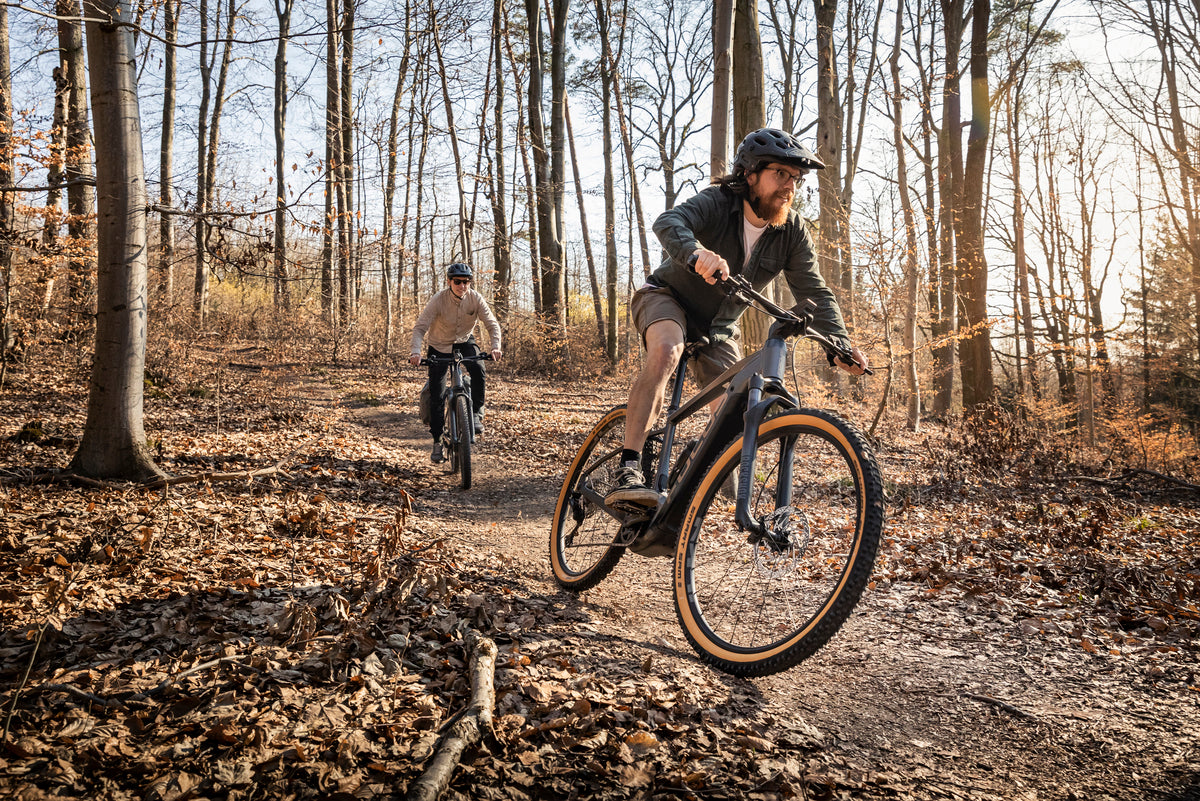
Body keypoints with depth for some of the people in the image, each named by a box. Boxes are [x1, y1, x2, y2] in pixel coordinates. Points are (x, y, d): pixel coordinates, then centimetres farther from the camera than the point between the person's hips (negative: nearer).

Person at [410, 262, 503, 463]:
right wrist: (416, 352, -42)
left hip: (465, 342, 1)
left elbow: (492, 324, -18)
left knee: (478, 369, -32)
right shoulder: (438, 300, -23)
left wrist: (495, 346, -37)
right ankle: (437, 442, 8)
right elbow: (420, 327, -25)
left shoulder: (475, 298, -18)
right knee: (436, 396, -5)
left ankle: (476, 412, -11)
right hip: (439, 345, -1)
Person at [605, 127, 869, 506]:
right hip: (667, 297, -5)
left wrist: (841, 344, -27)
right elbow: (668, 222, -41)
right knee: (666, 350, -38)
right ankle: (628, 472, -41)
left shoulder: (793, 231, -10)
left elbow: (814, 292, -11)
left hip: (718, 329, 5)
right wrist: (696, 252, -64)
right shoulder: (717, 202, -22)